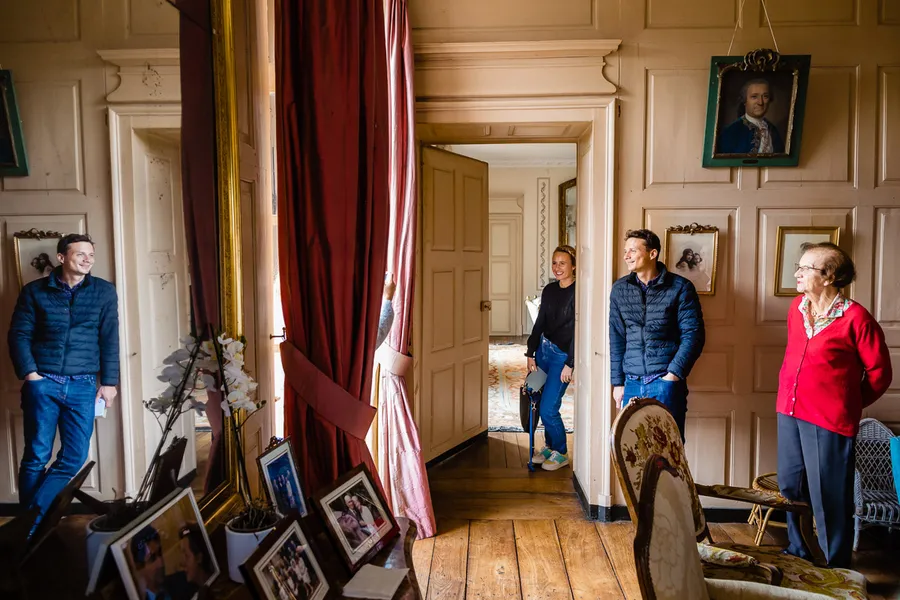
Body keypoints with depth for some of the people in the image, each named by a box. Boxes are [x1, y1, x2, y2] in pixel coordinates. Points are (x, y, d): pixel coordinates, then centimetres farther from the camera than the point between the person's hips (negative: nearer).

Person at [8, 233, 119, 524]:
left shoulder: (104, 292, 5)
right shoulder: (35, 291, 5)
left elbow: (109, 340, 4)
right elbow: (19, 335, 3)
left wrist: (108, 382, 0)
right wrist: (30, 374, -9)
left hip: (83, 386, 1)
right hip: (43, 383, -1)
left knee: (74, 458, -1)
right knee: (37, 456, 3)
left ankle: (30, 521, 12)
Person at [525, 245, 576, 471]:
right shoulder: (549, 290, 6)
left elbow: (577, 330, -17)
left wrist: (570, 364, -17)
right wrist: (531, 353, 7)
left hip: (562, 355, -7)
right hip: (544, 349, 7)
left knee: (548, 408, -6)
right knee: (542, 403, 13)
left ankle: (561, 453, 16)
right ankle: (549, 447, 31)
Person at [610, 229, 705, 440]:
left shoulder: (680, 288, -3)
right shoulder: (619, 290, 7)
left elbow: (693, 335, -6)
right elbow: (617, 338, 9)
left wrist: (674, 374, -13)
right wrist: (618, 382, 6)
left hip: (666, 381, -3)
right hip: (632, 383, 4)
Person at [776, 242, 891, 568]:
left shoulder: (855, 318, -13)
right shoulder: (797, 307, 6)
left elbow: (879, 373, -5)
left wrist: (848, 403, 4)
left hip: (829, 420, -6)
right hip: (789, 411, 7)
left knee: (828, 496, 4)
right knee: (791, 487, 18)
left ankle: (835, 568, 23)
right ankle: (798, 551, 37)